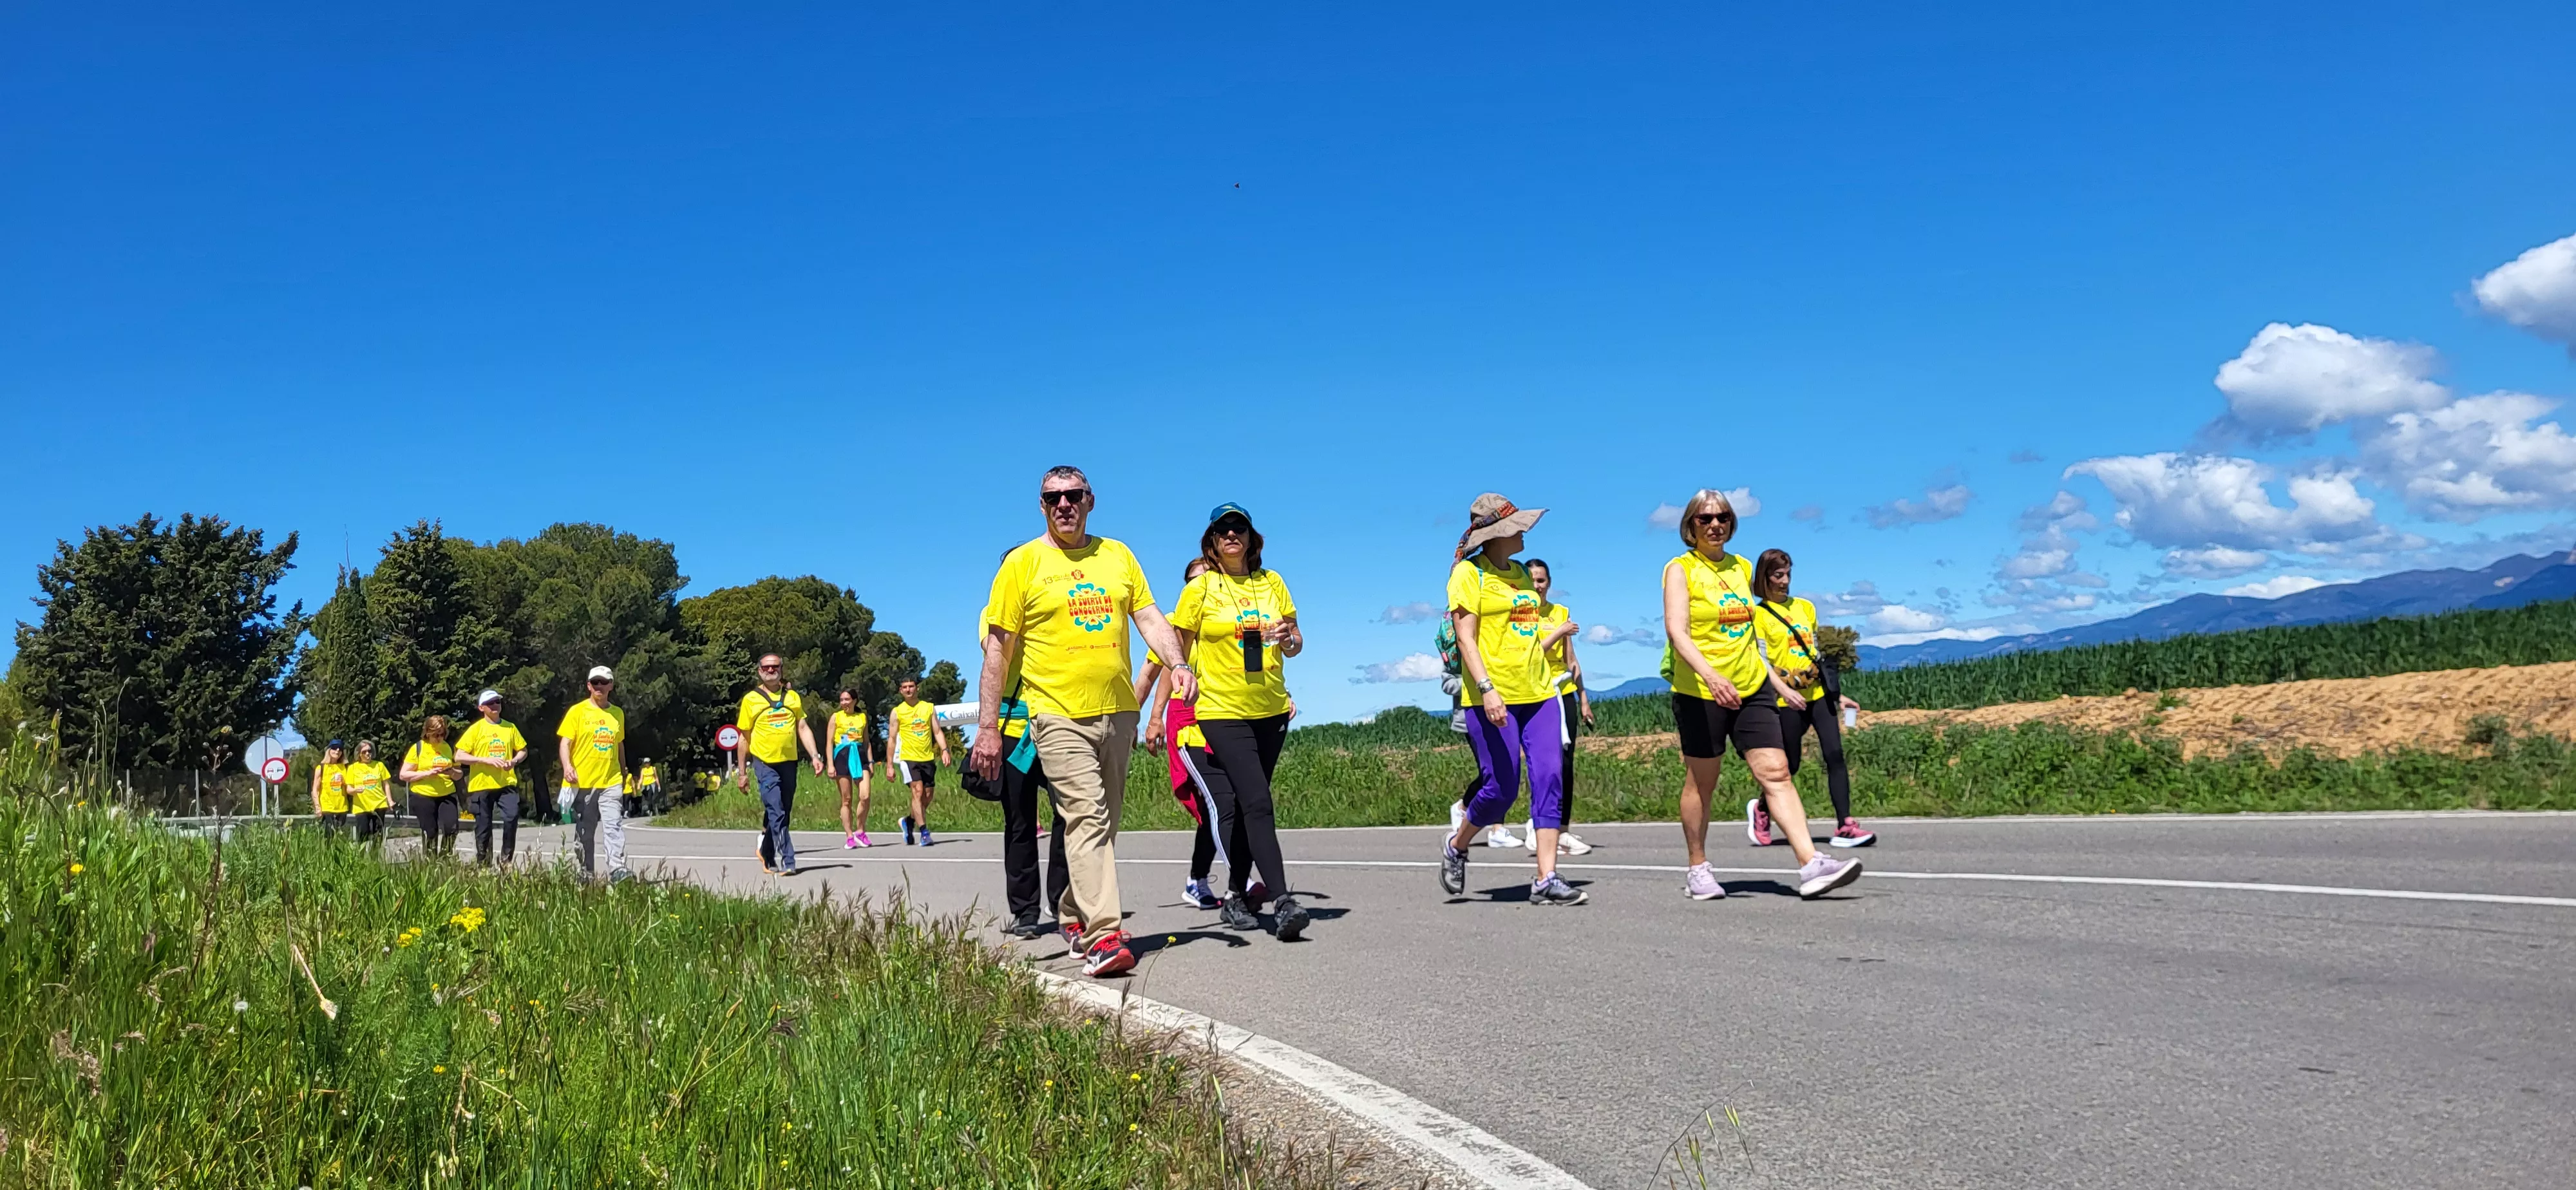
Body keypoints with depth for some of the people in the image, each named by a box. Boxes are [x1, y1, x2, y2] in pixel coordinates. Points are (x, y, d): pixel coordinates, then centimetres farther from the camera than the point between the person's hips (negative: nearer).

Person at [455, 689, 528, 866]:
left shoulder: (510, 727, 9)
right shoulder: (476, 729, -1)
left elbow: (523, 751, 17)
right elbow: (459, 755, -6)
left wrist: (514, 761, -5)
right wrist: (487, 760, -16)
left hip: (507, 784, 2)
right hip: (481, 785, -2)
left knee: (512, 817, -17)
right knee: (484, 827, 4)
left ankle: (506, 860, -3)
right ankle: (483, 864, 18)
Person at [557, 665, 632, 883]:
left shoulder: (618, 713, 12)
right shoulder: (578, 711, 0)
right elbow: (565, 742, -5)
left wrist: (625, 773, 23)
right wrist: (567, 766, -22)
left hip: (611, 782, 2)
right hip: (583, 782, -2)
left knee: (615, 826, -13)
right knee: (585, 832, 6)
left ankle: (617, 869, -23)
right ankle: (586, 873, 16)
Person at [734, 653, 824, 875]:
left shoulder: (793, 697, 11)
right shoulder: (751, 699, 2)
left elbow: (803, 728, 10)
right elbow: (744, 738, 5)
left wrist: (815, 756, -3)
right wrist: (743, 772, 4)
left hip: (789, 762, 4)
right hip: (765, 763, -4)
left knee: (783, 813, 11)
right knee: (777, 813, -13)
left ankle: (768, 856, 28)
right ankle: (788, 862, -14)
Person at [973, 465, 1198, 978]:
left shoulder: (1117, 555, 11)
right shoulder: (1022, 563, -1)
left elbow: (1149, 616, 8)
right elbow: (997, 649, -2)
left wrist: (1178, 664, -11)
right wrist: (988, 728, -6)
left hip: (1117, 711, 5)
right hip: (1058, 715, -5)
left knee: (1102, 821, 13)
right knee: (1087, 817, -15)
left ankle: (1075, 913, 30)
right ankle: (1104, 937, -19)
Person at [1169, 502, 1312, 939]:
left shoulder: (1271, 582, 8)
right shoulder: (1200, 588, -2)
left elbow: (1296, 642, 14)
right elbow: (1177, 652, 1)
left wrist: (1288, 639, -10)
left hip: (1271, 711, 5)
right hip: (1222, 713, -4)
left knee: (1246, 807, 11)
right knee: (1257, 804, -15)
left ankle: (1235, 898, 22)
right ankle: (1284, 902, -19)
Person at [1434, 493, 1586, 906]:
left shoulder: (1519, 572, 16)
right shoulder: (1469, 573, -6)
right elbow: (1466, 639, -12)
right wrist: (1487, 690, -22)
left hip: (1538, 693, 7)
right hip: (1494, 698, -7)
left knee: (1550, 780, -4)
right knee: (1502, 789, -5)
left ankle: (1546, 881, -4)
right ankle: (1456, 847, 23)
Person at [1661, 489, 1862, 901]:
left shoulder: (1742, 567, 13)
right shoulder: (1681, 569, -5)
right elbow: (1676, 631, -19)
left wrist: (1776, 680, 21)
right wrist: (1710, 675, -34)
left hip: (1751, 688, 5)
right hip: (1700, 692, -5)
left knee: (1776, 771, -5)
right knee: (1701, 783, 4)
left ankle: (1810, 865, -12)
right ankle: (1697, 870, 18)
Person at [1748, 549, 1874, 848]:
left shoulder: (1804, 607, 15)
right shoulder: (1759, 614, -1)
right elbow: (1762, 661, -8)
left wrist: (1838, 693, 17)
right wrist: (1784, 689, -24)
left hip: (1819, 693, 5)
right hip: (1789, 700, -5)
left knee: (1835, 755, -9)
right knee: (1790, 766, 1)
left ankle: (1845, 827, -12)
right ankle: (1761, 809, 28)